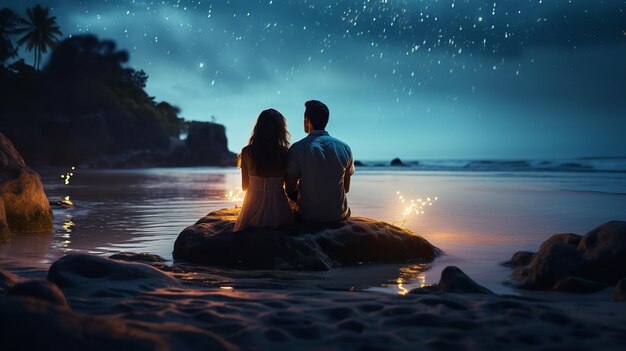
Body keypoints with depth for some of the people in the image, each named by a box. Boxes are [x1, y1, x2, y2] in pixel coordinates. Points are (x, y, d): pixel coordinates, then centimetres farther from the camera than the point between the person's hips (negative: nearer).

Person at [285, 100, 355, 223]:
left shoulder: (297, 148, -11)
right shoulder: (345, 148, -1)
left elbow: (289, 189, -4)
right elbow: (346, 188, 8)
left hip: (308, 216, -2)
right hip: (339, 216, 3)